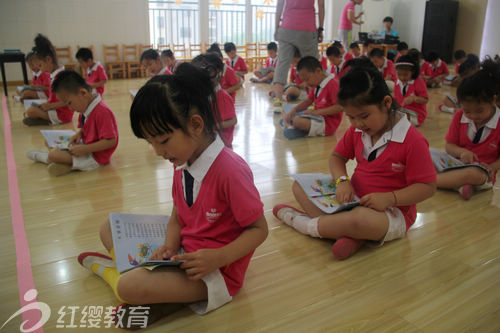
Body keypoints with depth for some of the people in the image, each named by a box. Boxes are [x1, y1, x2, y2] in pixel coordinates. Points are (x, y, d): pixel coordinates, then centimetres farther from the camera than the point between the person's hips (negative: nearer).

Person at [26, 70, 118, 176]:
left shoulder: (102, 112, -26)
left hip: (96, 156, -11)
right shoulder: (86, 108, 5)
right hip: (86, 145, 11)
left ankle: (42, 157, 16)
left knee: (53, 154, -16)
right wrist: (79, 134, 0)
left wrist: (84, 149, -29)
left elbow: (111, 141, -28)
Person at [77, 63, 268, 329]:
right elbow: (177, 217, 8)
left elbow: (259, 229, -18)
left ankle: (108, 268, 7)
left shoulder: (230, 170, -26)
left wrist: (219, 257, -30)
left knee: (129, 287, -28)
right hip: (183, 254, 9)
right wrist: (170, 247, -12)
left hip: (216, 268, -8)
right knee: (109, 228, 7)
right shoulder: (182, 163, 1)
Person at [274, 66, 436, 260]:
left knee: (362, 219, -42)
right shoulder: (356, 130, 3)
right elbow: (337, 156, 12)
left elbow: (428, 187, -15)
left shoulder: (412, 140, -18)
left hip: (393, 212, -7)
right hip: (353, 199, 7)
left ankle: (302, 223, -16)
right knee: (300, 185, -4)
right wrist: (342, 181, -10)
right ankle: (348, 234, -23)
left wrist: (389, 198, -29)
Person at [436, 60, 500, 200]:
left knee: (473, 174, -42)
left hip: (482, 170, -4)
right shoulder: (459, 116, 3)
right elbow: (449, 146, 5)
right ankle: (460, 185, -33)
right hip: (458, 163, 4)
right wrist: (461, 152, -18)